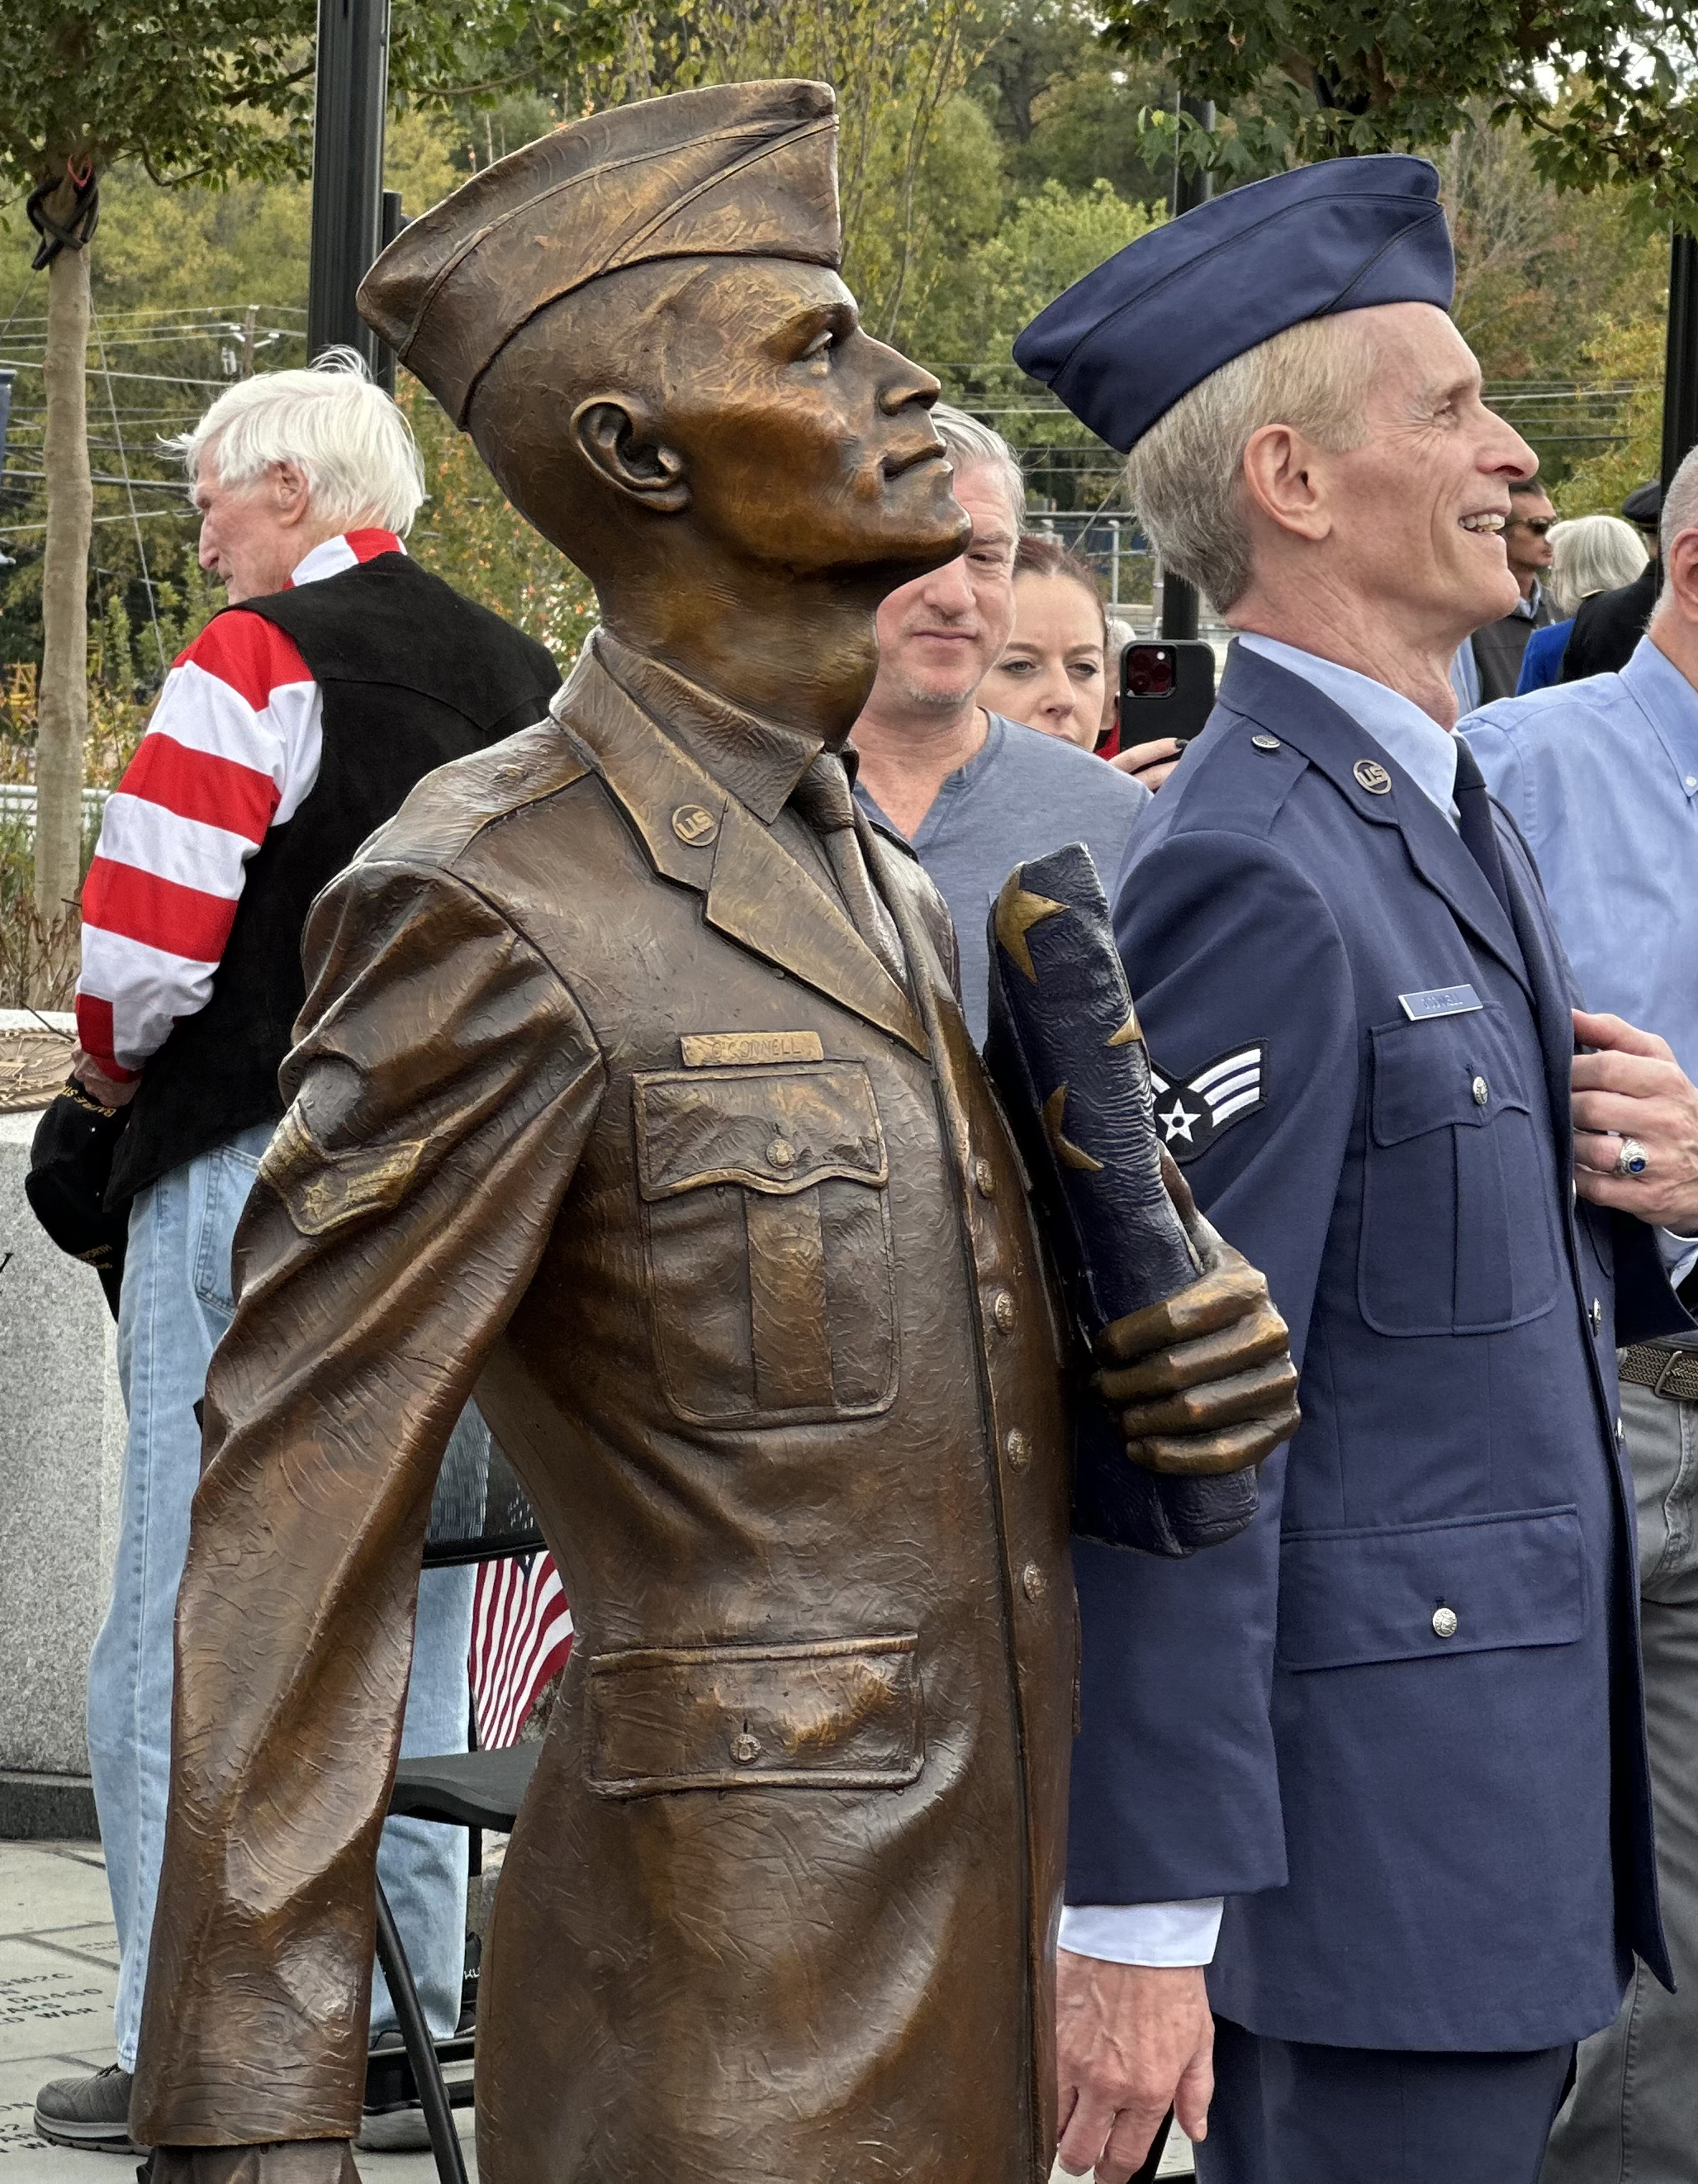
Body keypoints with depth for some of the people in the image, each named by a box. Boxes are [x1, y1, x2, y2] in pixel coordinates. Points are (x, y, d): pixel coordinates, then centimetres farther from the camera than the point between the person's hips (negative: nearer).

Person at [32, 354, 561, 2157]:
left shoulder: (258, 658, -9)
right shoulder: (527, 678, 12)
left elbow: (147, 931, -16)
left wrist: (114, 1064, 3)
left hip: (258, 1178, -7)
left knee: (188, 1632, -1)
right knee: (405, 1627, 12)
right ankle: (396, 2030, 16)